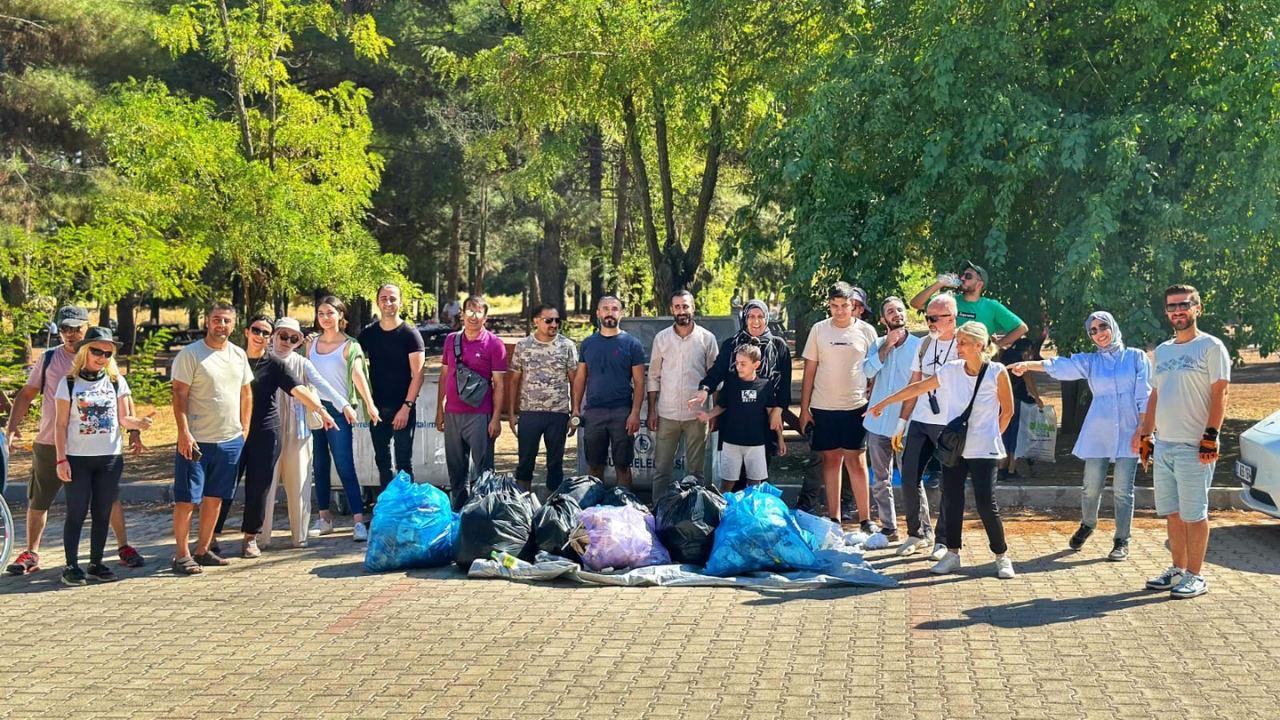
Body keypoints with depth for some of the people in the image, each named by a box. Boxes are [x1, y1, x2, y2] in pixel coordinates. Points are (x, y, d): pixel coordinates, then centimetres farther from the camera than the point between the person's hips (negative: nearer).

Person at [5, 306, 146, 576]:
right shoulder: (48, 358, 2)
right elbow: (27, 394, 6)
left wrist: (133, 430, 2)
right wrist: (12, 427, -4)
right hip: (50, 443, 1)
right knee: (38, 501, 8)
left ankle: (124, 547, 13)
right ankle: (30, 554, 20)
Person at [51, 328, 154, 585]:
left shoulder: (116, 381, 5)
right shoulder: (69, 383, 0)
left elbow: (123, 418, 3)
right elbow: (60, 424, 0)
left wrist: (138, 423, -20)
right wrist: (61, 459, -6)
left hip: (111, 458, 2)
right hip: (78, 458, -2)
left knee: (102, 514, 7)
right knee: (76, 513, -1)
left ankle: (96, 564, 16)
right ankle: (71, 566, 4)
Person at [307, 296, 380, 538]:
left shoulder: (349, 345, -2)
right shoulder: (312, 345, 12)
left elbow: (357, 373, -17)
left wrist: (370, 404, -29)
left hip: (338, 410, -5)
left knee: (345, 467, -9)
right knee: (319, 466, 9)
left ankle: (359, 520, -8)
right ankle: (324, 519, 18)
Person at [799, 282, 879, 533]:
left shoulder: (866, 331, 1)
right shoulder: (819, 330, 3)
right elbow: (809, 371, 5)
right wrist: (804, 409, 2)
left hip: (855, 407, -1)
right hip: (823, 407, 1)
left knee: (856, 460, -3)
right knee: (831, 459, 8)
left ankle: (865, 518, 4)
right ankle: (833, 518, 14)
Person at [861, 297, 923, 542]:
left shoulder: (919, 345, -1)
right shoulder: (878, 344, 9)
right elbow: (868, 370, -7)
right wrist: (888, 344, -10)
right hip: (877, 423, 4)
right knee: (880, 482, 10)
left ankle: (921, 531, 1)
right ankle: (888, 528, 19)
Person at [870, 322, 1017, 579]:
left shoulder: (997, 372, -9)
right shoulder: (951, 371, 0)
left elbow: (1007, 411, 1)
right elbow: (918, 388, 7)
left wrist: (990, 437, 6)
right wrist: (884, 403, 10)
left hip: (983, 451, -4)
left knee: (986, 504, -6)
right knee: (951, 501, 6)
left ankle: (1002, 556, 10)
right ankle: (952, 555, 18)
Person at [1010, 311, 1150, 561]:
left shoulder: (1137, 357, 7)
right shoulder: (1090, 361, 10)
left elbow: (1144, 397, 3)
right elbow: (1061, 366, -6)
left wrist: (1142, 430, -4)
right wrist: (1029, 364, -22)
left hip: (1128, 433, -2)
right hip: (1098, 433, 2)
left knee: (1123, 490, -2)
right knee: (1091, 487, 3)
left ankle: (1122, 541, 10)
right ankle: (1087, 525, 31)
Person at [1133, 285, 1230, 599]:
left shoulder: (1210, 346, -5)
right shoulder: (1163, 350, 16)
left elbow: (1220, 393, -11)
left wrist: (1210, 436, -18)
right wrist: (1145, 434, 17)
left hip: (1194, 447, -7)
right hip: (1163, 445, 7)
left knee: (1194, 514, -2)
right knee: (1171, 513, 11)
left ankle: (1195, 576, 5)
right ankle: (1178, 570, 21)